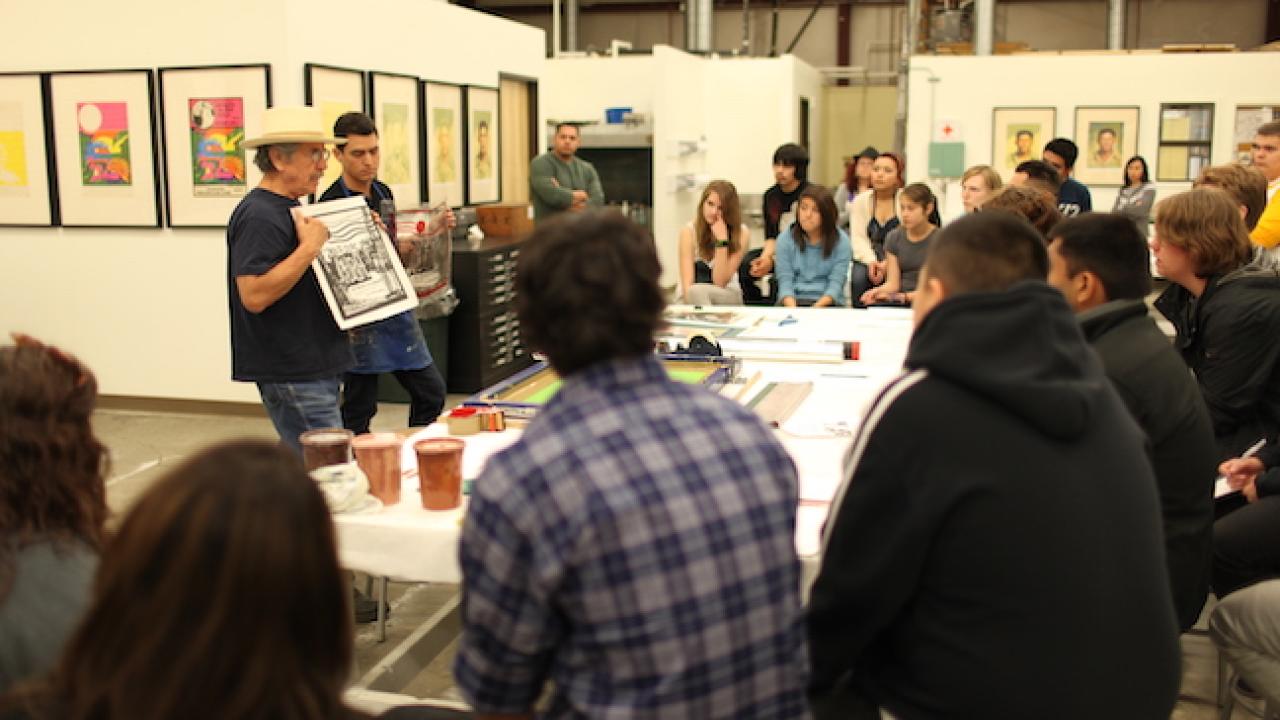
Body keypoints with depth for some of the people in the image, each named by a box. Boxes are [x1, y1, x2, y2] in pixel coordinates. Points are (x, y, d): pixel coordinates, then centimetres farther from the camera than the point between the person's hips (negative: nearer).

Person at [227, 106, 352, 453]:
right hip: (291, 374, -10)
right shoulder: (259, 216, -17)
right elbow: (254, 295, -26)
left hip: (314, 368, 10)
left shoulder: (288, 210, 16)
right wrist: (310, 246, -25)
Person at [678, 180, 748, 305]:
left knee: (698, 291, -33)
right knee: (695, 292, -35)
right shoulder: (689, 230, -8)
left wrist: (722, 240, -20)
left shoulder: (741, 233, -9)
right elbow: (688, 285, -15)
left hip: (728, 297, -1)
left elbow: (720, 282, -13)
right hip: (692, 299, 1)